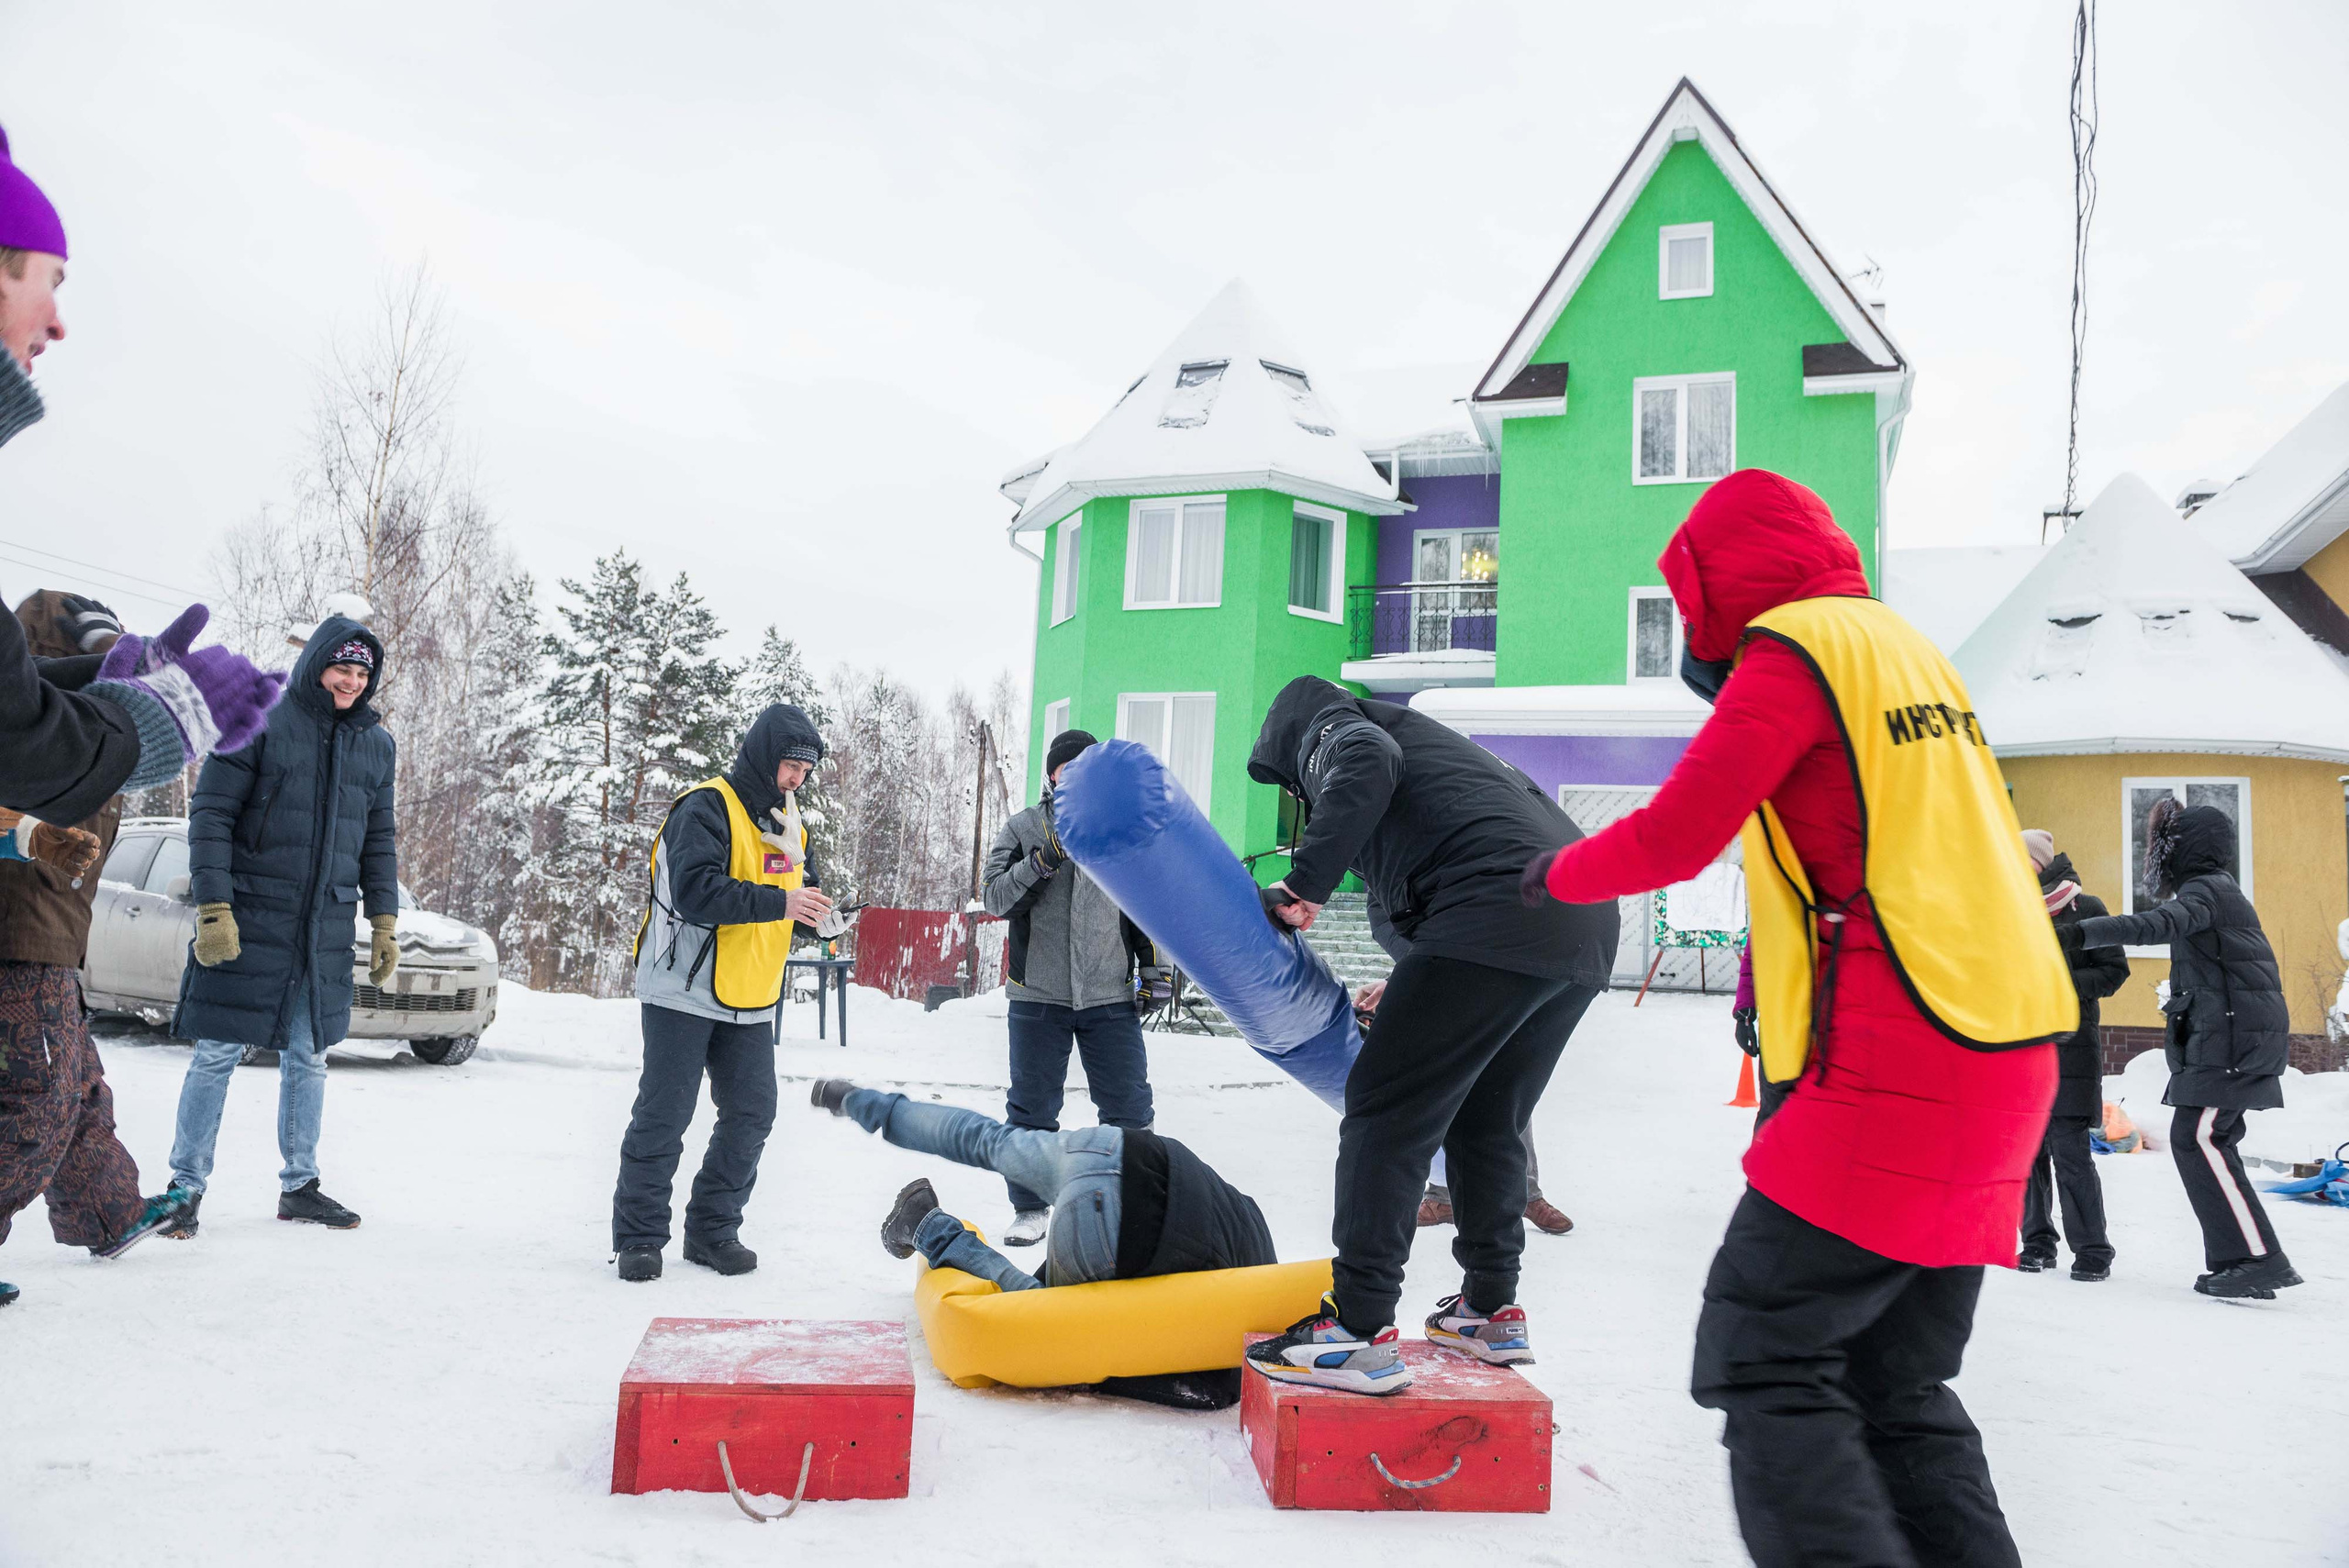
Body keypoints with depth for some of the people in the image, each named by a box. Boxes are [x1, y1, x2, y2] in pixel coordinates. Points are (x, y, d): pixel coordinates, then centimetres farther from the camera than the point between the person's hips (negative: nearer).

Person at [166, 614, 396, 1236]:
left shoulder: (375, 742, 10)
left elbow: (379, 839, 16)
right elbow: (210, 814, -8)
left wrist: (384, 921, 11)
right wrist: (213, 908, -14)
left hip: (327, 928, 5)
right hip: (250, 921, -4)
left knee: (308, 1056, 11)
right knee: (218, 1054, 1)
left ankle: (300, 1185, 22)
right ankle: (186, 1185, 15)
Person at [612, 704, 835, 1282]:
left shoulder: (788, 823, 13)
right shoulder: (706, 808, -13)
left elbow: (803, 888, 19)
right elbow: (695, 891, -25)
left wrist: (820, 915, -4)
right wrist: (778, 902, -27)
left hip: (750, 1002, 7)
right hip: (684, 994, -7)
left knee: (751, 1114, 6)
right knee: (663, 1115, -2)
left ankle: (713, 1229, 19)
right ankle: (638, 1235, 10)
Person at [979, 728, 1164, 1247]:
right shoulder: (1022, 829, 3)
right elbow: (993, 897, -7)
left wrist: (1156, 966, 10)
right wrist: (1041, 862, -21)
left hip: (1110, 994, 1)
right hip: (1039, 993, -1)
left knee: (1128, 1106, 2)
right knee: (1032, 1108, 7)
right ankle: (1031, 1208, 21)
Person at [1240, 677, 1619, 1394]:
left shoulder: (1325, 730, 11)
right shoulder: (1424, 740, 36)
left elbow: (1366, 766, -14)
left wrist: (1303, 883, -13)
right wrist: (1412, 995, 37)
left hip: (1497, 917, -9)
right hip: (1587, 929, 9)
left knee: (1385, 1112, -5)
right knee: (1488, 1120, 21)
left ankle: (1358, 1332, -6)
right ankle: (1491, 1309, 31)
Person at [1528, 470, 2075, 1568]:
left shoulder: (1789, 651, -6)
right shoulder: (1904, 648, 19)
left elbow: (1672, 839, -10)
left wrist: (1557, 873, 9)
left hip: (1897, 1065, -9)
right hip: (2001, 1059, 9)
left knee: (1761, 1360, -7)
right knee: (1898, 1386, 13)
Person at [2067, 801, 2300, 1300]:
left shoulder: (2205, 890, -10)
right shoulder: (2217, 891, 22)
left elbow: (2159, 924, -31)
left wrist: (2085, 933, -44)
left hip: (2232, 1037, -10)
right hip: (2232, 1038, 10)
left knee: (2198, 1140, -15)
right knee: (2206, 1141, 8)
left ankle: (2259, 1259, -15)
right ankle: (2237, 1260, 10)